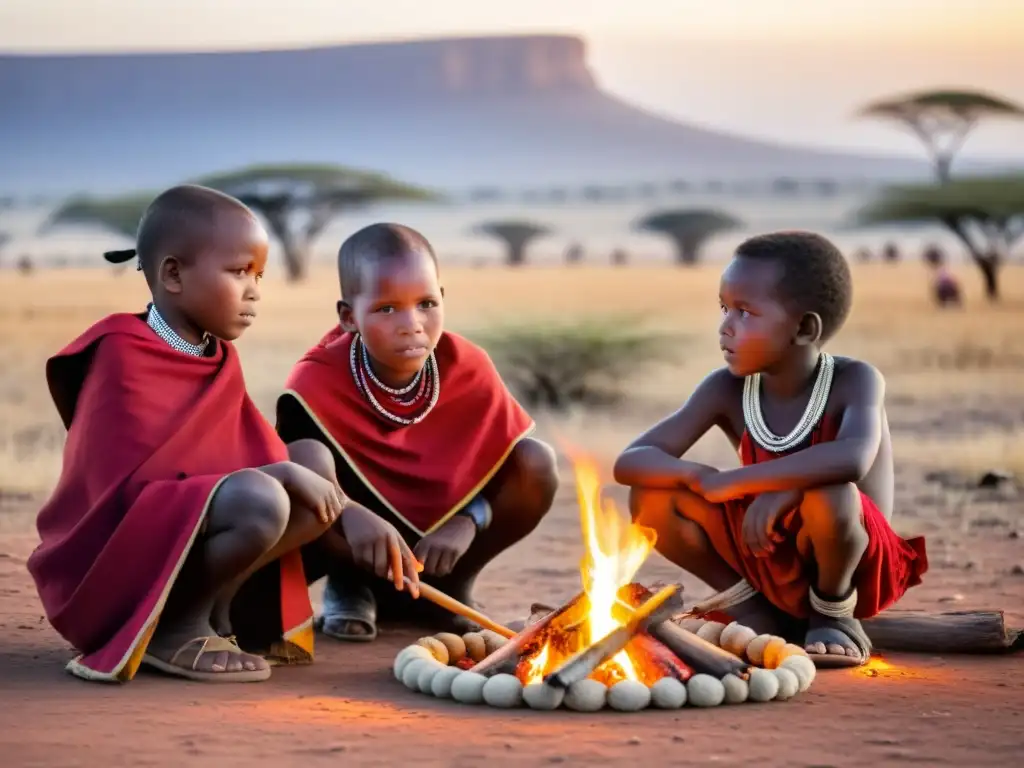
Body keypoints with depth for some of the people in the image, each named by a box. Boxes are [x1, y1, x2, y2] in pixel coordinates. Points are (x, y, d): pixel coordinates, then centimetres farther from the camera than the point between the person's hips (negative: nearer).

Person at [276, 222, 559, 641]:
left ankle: (448, 587, 2)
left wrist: (469, 519, -26)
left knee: (537, 465, -20)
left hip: (438, 538, 2)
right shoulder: (316, 383, -24)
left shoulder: (469, 368, -16)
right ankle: (351, 586, 0)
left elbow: (508, 456, -7)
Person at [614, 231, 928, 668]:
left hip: (849, 564, -4)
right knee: (651, 498, -13)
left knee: (828, 496, -37)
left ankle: (835, 614, -7)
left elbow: (854, 459, -42)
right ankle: (761, 616, 1)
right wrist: (697, 477, -35)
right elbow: (631, 462, -13)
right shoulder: (727, 390, -7)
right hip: (770, 564, 5)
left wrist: (730, 481, -40)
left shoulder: (854, 381, -19)